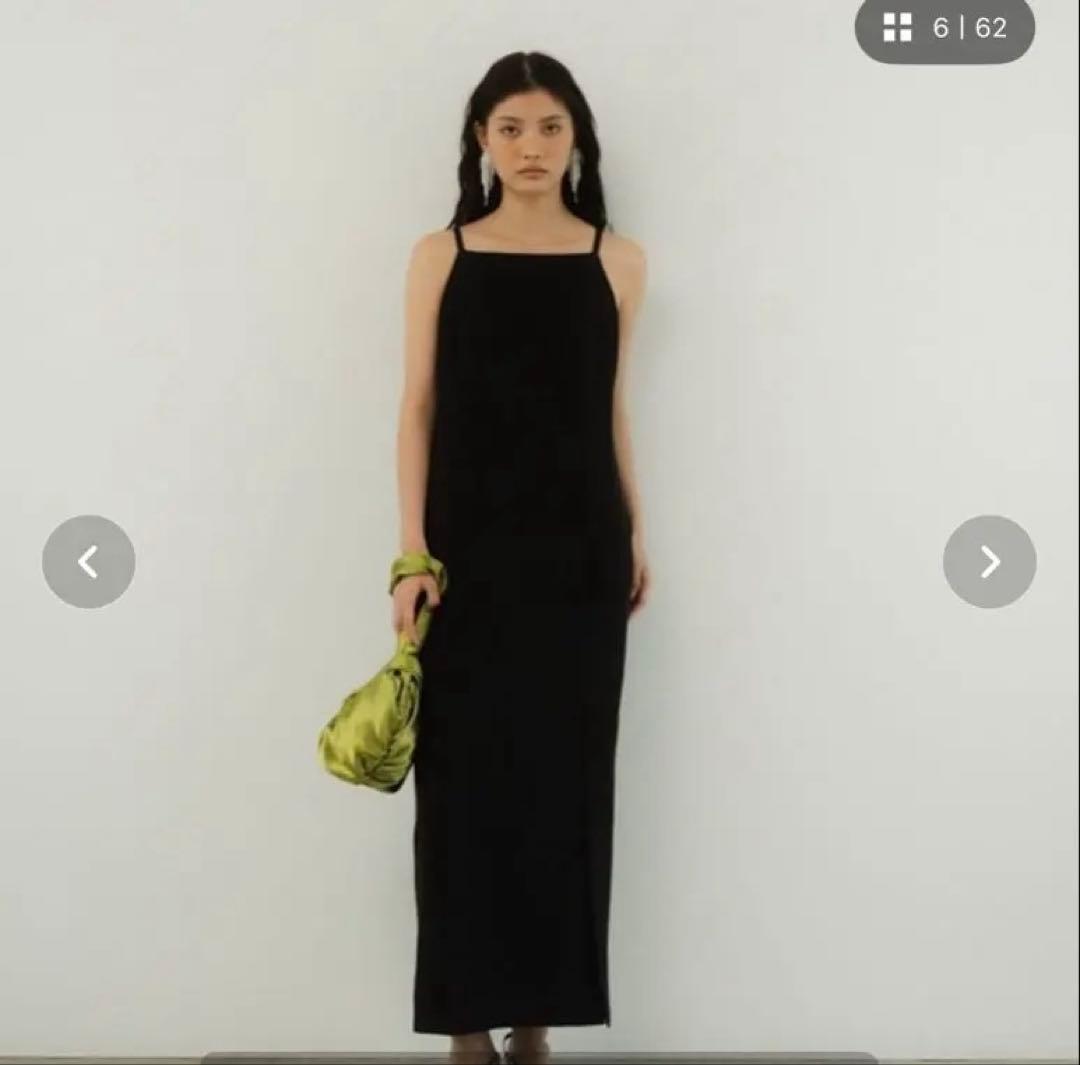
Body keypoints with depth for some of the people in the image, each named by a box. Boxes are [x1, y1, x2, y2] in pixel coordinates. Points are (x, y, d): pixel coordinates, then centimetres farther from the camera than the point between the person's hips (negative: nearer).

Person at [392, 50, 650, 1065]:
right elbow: (419, 408, 0)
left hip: (577, 542, 1)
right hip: (470, 540, -1)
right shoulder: (439, 257, 2)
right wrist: (412, 552, -7)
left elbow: (612, 406, 12)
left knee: (564, 769, 5)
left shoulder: (618, 261, 6)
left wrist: (635, 533, 12)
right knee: (466, 769, 1)